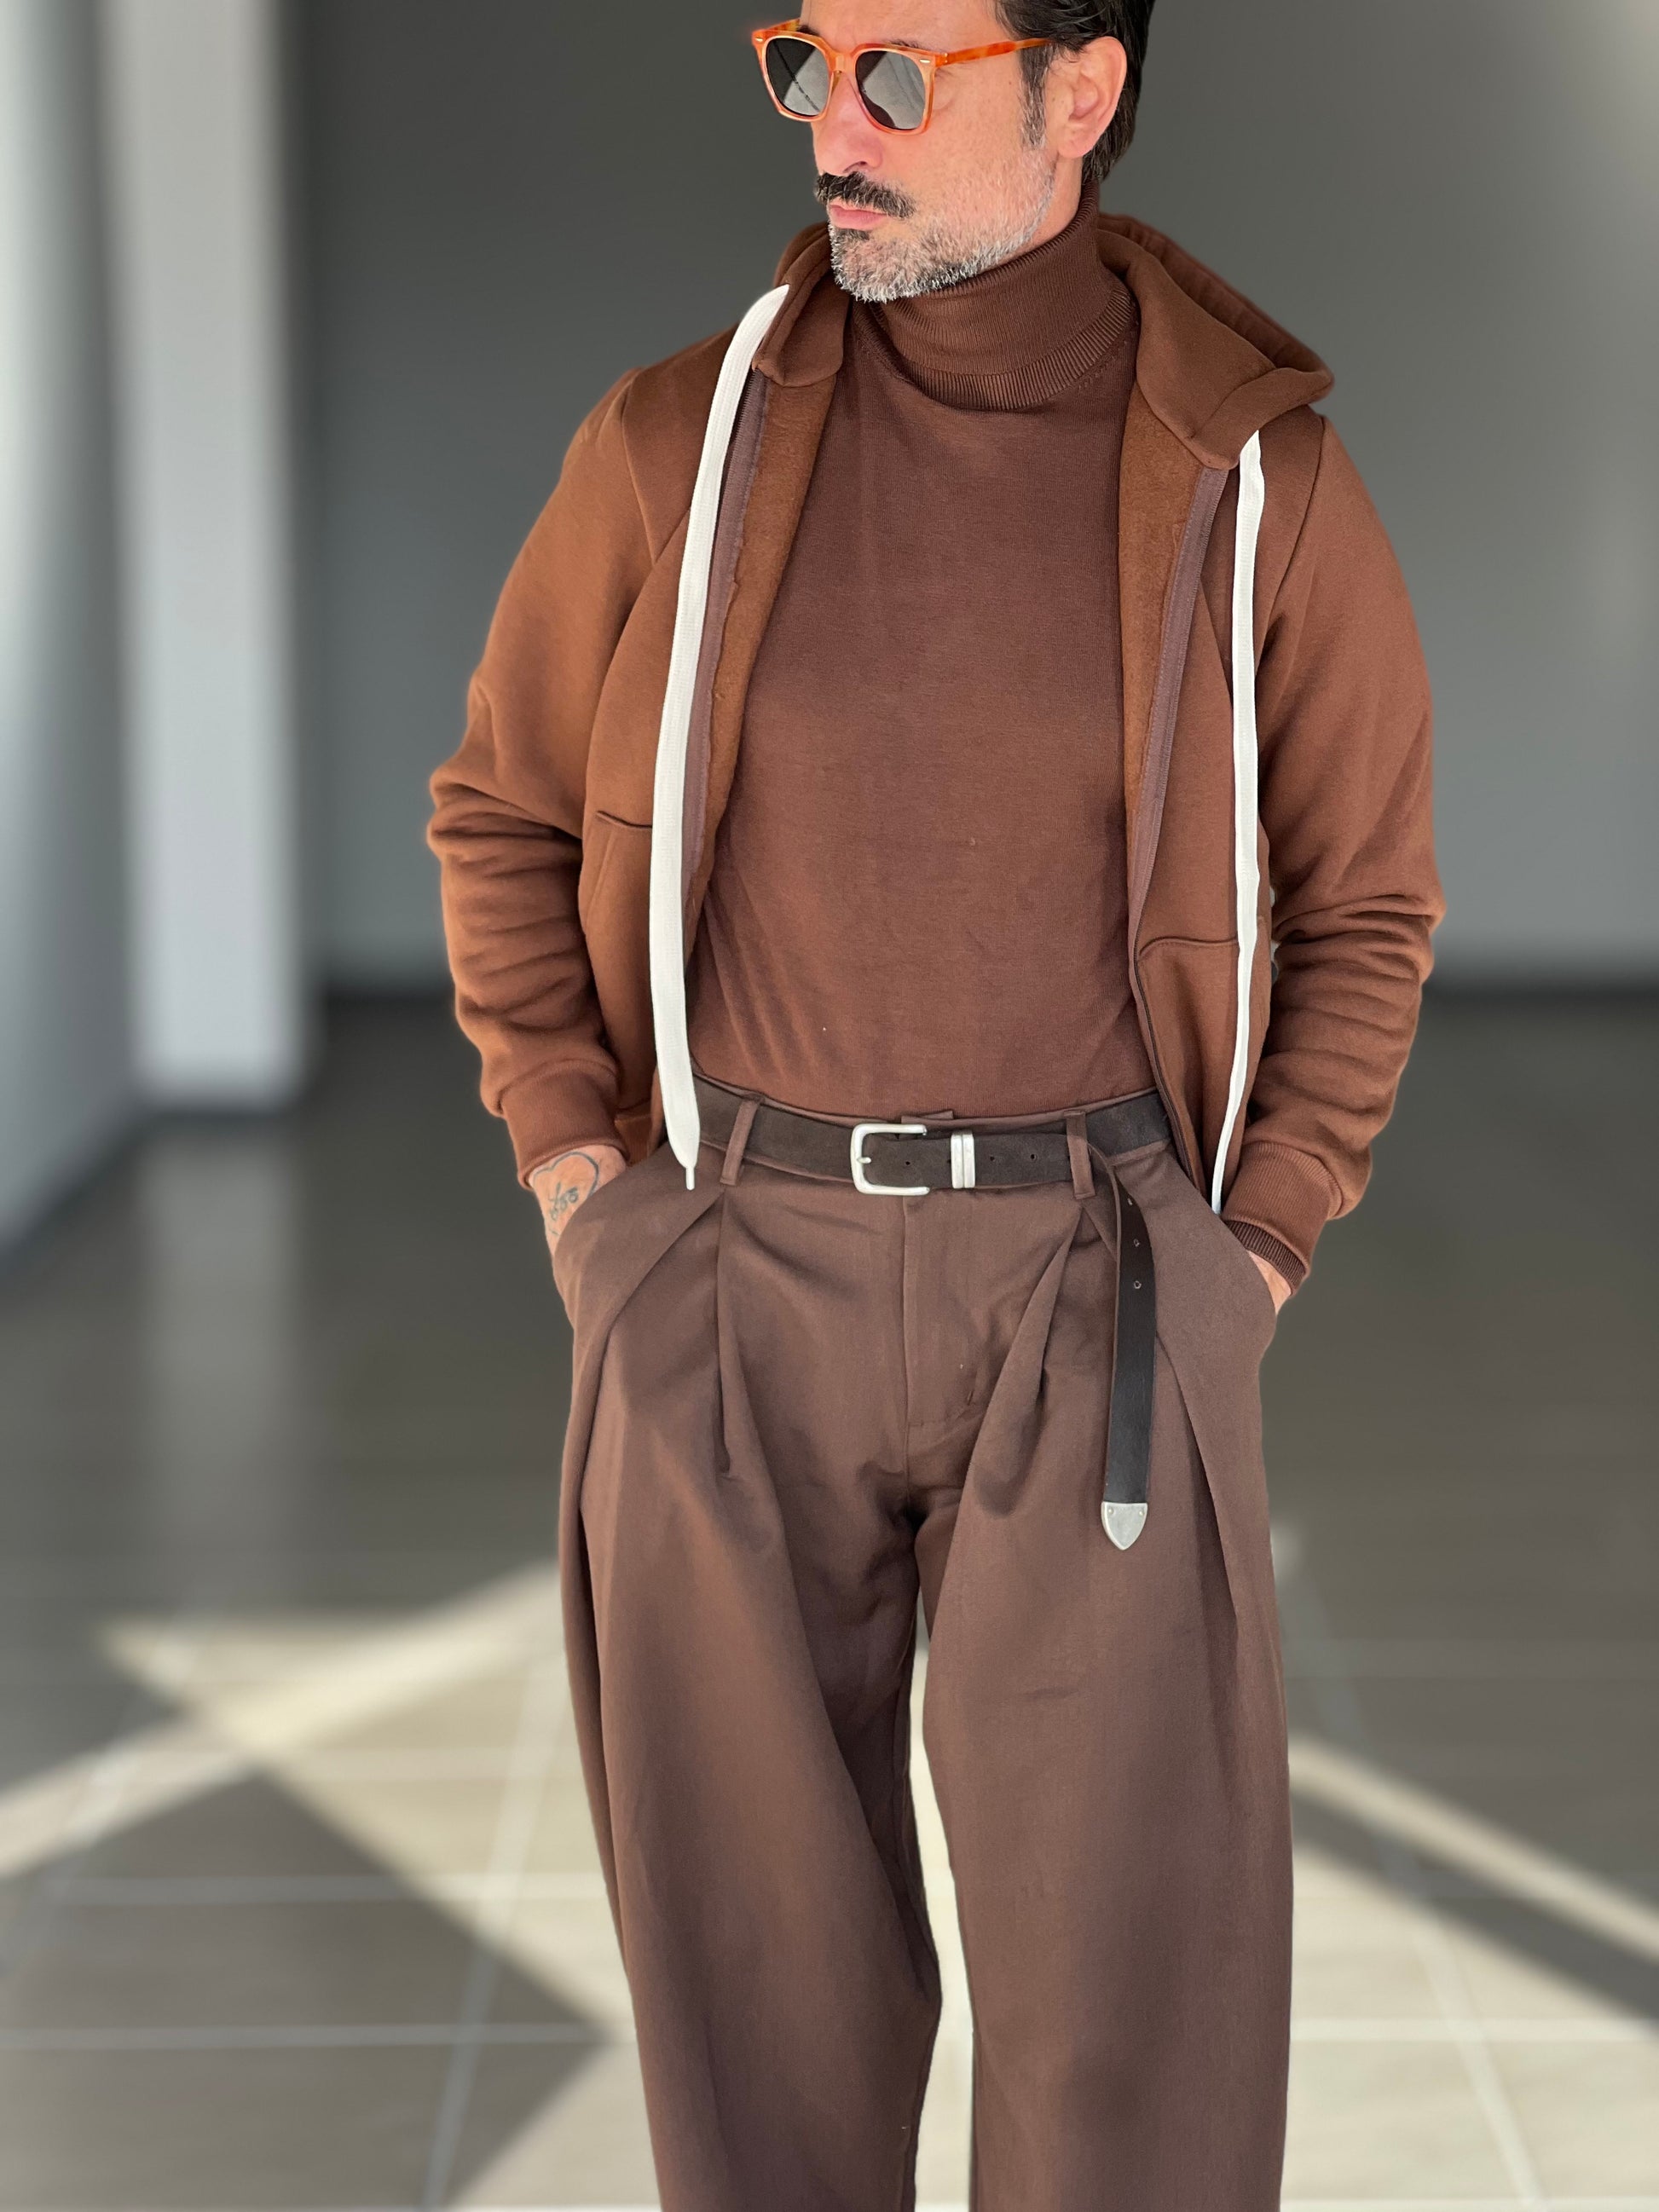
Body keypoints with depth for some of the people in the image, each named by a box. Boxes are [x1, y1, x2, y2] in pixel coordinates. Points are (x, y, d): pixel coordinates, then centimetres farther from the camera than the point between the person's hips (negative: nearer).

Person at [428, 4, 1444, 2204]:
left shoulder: (1263, 487, -4)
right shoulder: (680, 441, -2)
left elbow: (1362, 904, 7)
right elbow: (506, 811, 11)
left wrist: (1246, 1265, -2)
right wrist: (581, 1188, 2)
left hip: (1090, 1293, -1)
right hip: (731, 1284, 1)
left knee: (1140, 1985, -3)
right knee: (760, 1948, 9)